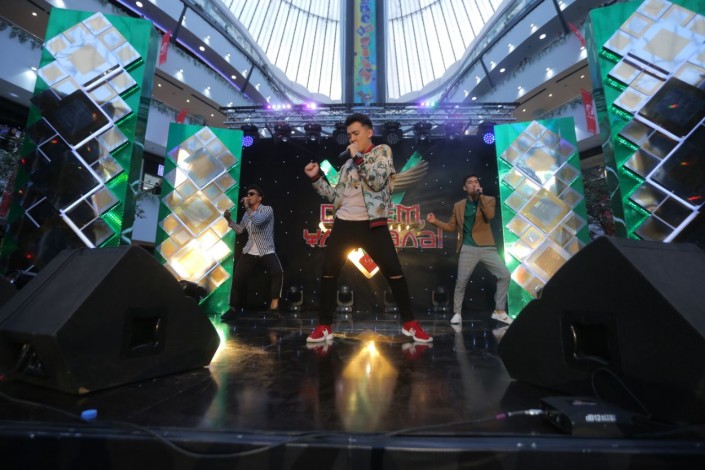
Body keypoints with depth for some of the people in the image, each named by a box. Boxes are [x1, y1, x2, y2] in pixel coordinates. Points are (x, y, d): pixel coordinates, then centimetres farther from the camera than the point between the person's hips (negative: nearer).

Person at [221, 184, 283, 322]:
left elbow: (258, 220, -26)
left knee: (278, 272, -30)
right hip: (250, 252, 5)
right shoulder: (247, 213, 12)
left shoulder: (267, 209, -7)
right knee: (237, 278, 3)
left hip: (267, 251, -5)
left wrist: (247, 207, -19)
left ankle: (274, 302, -14)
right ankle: (233, 309, 20)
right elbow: (240, 230, 16)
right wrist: (229, 219, 4)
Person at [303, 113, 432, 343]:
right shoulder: (348, 162, 18)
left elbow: (378, 180, -14)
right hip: (343, 224, 5)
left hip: (371, 224, -4)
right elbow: (335, 196, 16)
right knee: (328, 273, 3)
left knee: (394, 272, -5)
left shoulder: (382, 151, 6)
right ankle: (324, 326, 17)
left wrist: (358, 157, -8)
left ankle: (410, 323, 13)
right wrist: (316, 177, 7)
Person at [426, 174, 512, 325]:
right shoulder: (458, 205, 8)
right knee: (461, 282, -1)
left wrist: (481, 196, -16)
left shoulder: (489, 200, 5)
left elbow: (490, 216, -15)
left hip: (487, 247, 1)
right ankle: (457, 313, 16)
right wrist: (435, 221, -3)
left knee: (504, 275, -6)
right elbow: (451, 227, 11)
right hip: (468, 249, -1)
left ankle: (499, 311, 11)